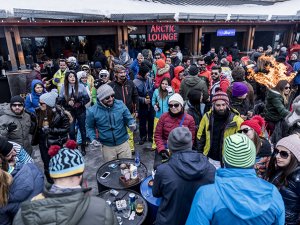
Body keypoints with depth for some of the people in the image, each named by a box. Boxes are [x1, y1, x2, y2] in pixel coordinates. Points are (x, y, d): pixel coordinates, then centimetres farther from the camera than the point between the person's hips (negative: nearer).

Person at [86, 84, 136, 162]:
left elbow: (129, 119, 1)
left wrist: (133, 125, -20)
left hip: (123, 143, 0)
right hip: (107, 146, 0)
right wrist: (93, 139, -10)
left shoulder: (120, 104, -10)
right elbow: (90, 127, 4)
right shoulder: (92, 111, -11)